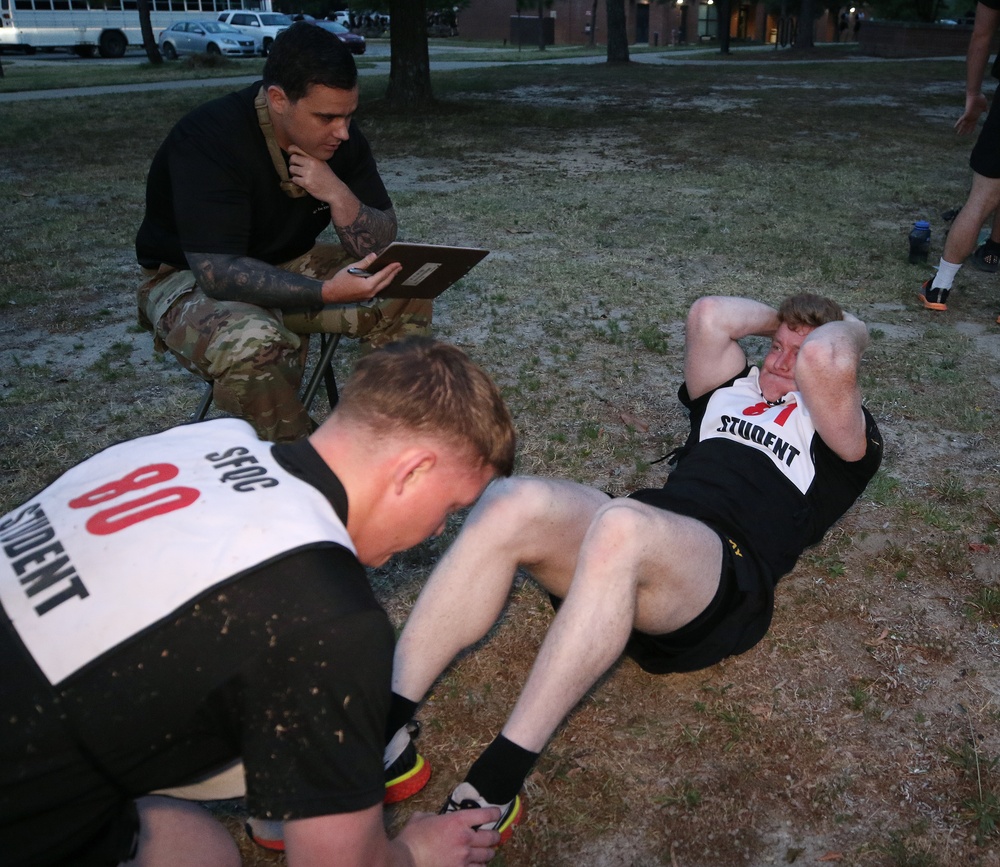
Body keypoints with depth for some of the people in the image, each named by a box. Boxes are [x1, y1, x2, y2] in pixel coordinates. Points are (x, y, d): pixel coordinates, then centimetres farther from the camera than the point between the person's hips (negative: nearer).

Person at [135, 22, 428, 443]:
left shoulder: (341, 137, -11)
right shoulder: (208, 138, -28)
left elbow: (380, 246, -8)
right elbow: (219, 272, -35)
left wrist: (339, 195, -28)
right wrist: (326, 291, -45)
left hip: (291, 265, 6)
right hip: (190, 279, -5)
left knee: (405, 292, -13)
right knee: (252, 342, -37)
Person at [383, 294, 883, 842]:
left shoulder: (846, 434, 18)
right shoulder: (734, 387, 35)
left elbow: (821, 360, -2)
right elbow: (709, 314, 21)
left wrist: (850, 330, 19)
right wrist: (779, 321, 34)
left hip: (729, 574, -5)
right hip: (638, 539, 5)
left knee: (621, 527, -40)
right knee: (513, 504, -27)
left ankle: (492, 787, -37)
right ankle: (384, 726, -30)